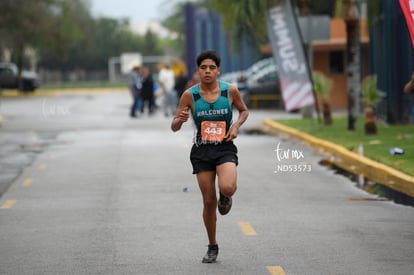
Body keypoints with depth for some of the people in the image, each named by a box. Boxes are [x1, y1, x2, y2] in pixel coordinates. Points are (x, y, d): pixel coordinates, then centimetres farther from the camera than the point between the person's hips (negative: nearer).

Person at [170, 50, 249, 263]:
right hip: (201, 151, 1)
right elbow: (174, 127, 0)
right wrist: (180, 120, -24)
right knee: (209, 201, 4)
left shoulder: (230, 91, -4)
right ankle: (212, 247, 23)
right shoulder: (190, 95, -5)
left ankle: (226, 197, 11)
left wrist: (236, 125, -6)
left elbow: (244, 111, 15)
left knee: (227, 188, -29)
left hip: (225, 149, -1)